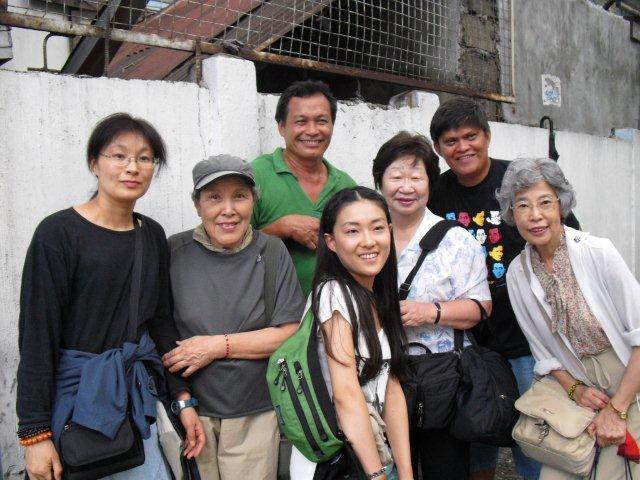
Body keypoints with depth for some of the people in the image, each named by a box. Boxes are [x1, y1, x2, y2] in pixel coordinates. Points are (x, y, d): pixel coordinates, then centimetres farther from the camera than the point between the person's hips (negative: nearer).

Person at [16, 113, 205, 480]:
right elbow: (37, 335, -12)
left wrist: (184, 397, 3)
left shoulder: (153, 235, 4)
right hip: (74, 395, -4)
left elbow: (161, 320, 8)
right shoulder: (58, 233, -12)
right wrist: (35, 432, -12)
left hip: (137, 388, 5)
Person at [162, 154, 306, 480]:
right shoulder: (174, 252, -3)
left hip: (255, 413, 0)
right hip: (191, 408, 0)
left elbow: (289, 333, -5)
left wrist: (217, 346, -12)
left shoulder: (272, 253, -3)